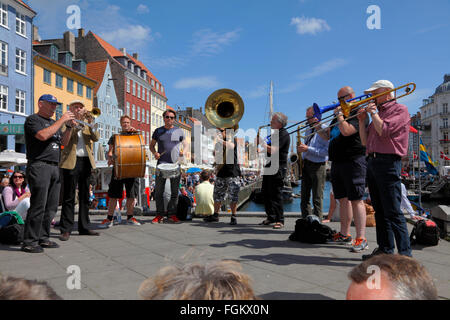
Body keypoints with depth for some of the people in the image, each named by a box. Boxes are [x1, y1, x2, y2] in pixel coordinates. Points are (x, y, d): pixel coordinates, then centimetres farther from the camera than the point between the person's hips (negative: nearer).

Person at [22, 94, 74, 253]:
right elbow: (43, 135, -19)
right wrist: (61, 120, -12)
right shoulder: (33, 119, 0)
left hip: (54, 167, 8)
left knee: (51, 207, 7)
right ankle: (29, 242, -3)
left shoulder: (53, 122, 23)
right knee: (38, 205, -10)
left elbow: (63, 142, 20)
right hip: (39, 166, -8)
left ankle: (43, 238, 15)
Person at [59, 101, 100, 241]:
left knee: (85, 196, 8)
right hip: (71, 162, -4)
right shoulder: (66, 123, 8)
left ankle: (84, 227, 16)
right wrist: (71, 125, -18)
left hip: (86, 162, 4)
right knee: (69, 197, -5)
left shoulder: (87, 124, 19)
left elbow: (96, 138, 0)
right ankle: (66, 229, 0)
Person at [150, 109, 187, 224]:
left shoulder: (179, 131, 10)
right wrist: (154, 153, -4)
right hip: (161, 164, 0)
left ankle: (172, 215, 11)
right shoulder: (158, 131, 11)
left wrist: (183, 152, -7)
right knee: (159, 191, -1)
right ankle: (159, 214, 9)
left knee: (175, 191, 2)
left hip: (175, 164, 0)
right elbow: (152, 145, 16)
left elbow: (185, 145, 15)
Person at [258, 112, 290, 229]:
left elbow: (273, 150, -22)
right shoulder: (276, 133, 19)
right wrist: (261, 142, 8)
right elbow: (269, 147, 23)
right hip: (270, 166, 10)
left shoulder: (284, 134, -12)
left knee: (276, 193, -7)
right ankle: (271, 217, 21)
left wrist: (264, 144, -8)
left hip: (278, 167, -10)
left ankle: (279, 220, 1)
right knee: (266, 192, 11)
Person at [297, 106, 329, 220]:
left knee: (317, 199, -3)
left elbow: (326, 151, -16)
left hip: (318, 167, -7)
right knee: (304, 198, 8)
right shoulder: (308, 131, 18)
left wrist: (308, 149, -19)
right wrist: (301, 148, 6)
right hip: (306, 165, 7)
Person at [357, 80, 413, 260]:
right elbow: (365, 141, 20)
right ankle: (385, 249, 18)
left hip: (388, 163, -8)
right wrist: (362, 121, 9)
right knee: (380, 210, 10)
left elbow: (383, 130, -17)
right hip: (372, 162, 8)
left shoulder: (399, 110, 0)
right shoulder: (378, 112, 23)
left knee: (393, 211, -10)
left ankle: (405, 253, -4)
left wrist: (373, 112, -3)